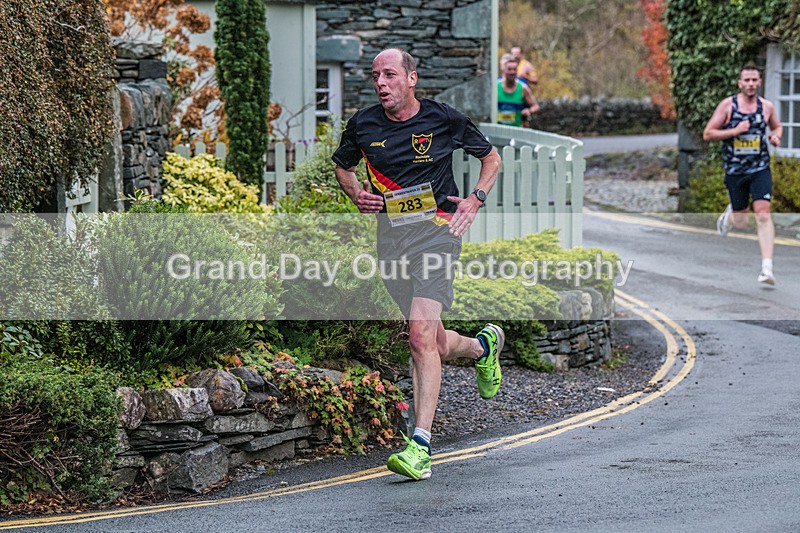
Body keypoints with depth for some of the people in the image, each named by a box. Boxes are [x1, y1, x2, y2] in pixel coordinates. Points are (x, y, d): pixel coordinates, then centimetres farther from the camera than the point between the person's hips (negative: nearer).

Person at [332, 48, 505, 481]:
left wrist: (475, 200, -2)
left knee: (421, 336, -19)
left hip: (436, 229, -4)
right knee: (435, 344, 9)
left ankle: (421, 445, -20)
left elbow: (491, 158, 13)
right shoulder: (363, 125, 4)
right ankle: (483, 345, 45)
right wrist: (357, 193, 3)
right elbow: (342, 165, 24)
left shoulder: (444, 120, -3)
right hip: (390, 234, 4)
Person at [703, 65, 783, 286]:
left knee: (763, 214, -16)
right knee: (741, 222, 9)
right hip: (735, 170, 0)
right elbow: (708, 134, -5)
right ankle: (730, 214, 49)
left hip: (760, 169, 1)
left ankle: (767, 268, -19)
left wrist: (776, 136, -1)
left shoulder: (767, 106, 3)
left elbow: (777, 126, 23)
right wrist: (735, 131, -17)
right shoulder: (727, 105, -5)